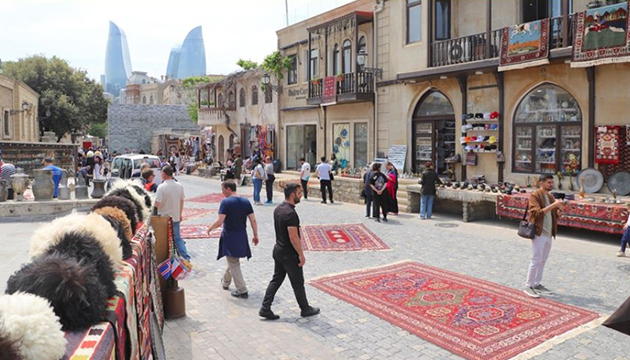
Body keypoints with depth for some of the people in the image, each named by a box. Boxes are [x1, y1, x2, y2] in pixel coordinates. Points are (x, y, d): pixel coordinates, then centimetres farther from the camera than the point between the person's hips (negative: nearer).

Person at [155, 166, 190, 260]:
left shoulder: (161, 187, -18)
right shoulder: (179, 186, -1)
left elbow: (157, 204, -21)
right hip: (175, 217, 5)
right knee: (177, 238, 15)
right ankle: (186, 257, 6)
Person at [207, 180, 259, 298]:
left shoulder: (225, 202, -15)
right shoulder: (246, 201, 1)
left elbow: (220, 221, -20)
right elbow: (253, 220, 0)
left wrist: (210, 228, -2)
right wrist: (255, 235, 9)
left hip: (229, 237, -6)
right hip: (242, 237, 6)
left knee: (234, 264, 2)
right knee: (233, 260, 24)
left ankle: (242, 290, 1)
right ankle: (225, 282, 44)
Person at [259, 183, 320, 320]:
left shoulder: (278, 209, 5)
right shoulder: (290, 213, -25)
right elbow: (293, 237, -25)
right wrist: (301, 254, -16)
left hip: (278, 250, 9)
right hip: (289, 254, -9)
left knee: (276, 279, 15)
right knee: (298, 283, 8)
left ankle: (265, 309, 16)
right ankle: (305, 309, 24)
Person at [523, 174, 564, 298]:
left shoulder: (550, 196, 14)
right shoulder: (535, 196, -10)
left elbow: (556, 215, 14)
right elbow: (537, 213, -21)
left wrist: (559, 208, -7)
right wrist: (553, 205, -26)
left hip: (548, 234, 8)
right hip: (539, 233, -8)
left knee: (543, 260, 13)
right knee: (536, 260, -6)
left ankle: (537, 284, 23)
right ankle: (528, 286, 2)